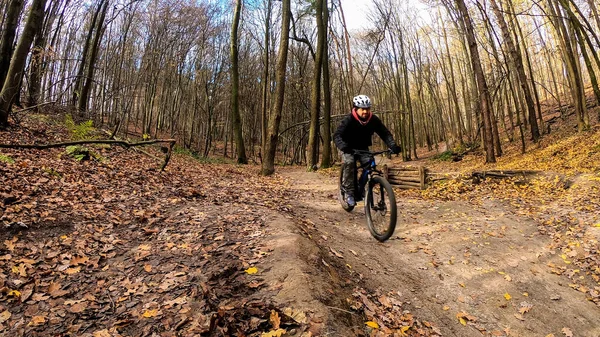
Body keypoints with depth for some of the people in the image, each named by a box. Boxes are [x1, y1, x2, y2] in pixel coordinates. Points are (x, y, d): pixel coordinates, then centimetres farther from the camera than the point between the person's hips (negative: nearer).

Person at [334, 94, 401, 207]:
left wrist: (393, 146, -31)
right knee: (349, 162, -32)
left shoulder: (374, 120, -15)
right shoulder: (348, 120, -25)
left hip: (363, 148, 3)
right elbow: (337, 135, -34)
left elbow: (385, 133, -13)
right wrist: (343, 146, -55)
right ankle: (349, 191, -20)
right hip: (349, 148, -3)